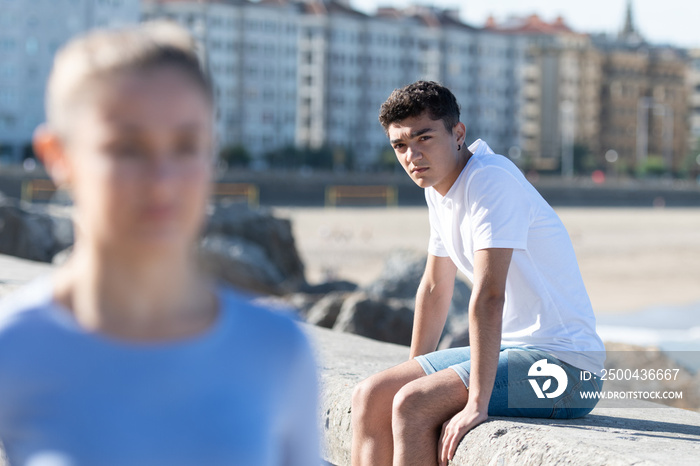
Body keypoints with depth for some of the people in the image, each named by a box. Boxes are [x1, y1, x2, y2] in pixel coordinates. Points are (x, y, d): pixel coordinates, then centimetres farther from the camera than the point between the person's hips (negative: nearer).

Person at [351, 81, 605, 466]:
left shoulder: (491, 180, -20)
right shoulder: (438, 187, 9)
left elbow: (489, 295, -27)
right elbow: (435, 288, 21)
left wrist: (476, 405, -30)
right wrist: (412, 371, 23)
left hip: (560, 363, -9)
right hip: (510, 349, 9)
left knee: (412, 405, -23)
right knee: (371, 396, -1)